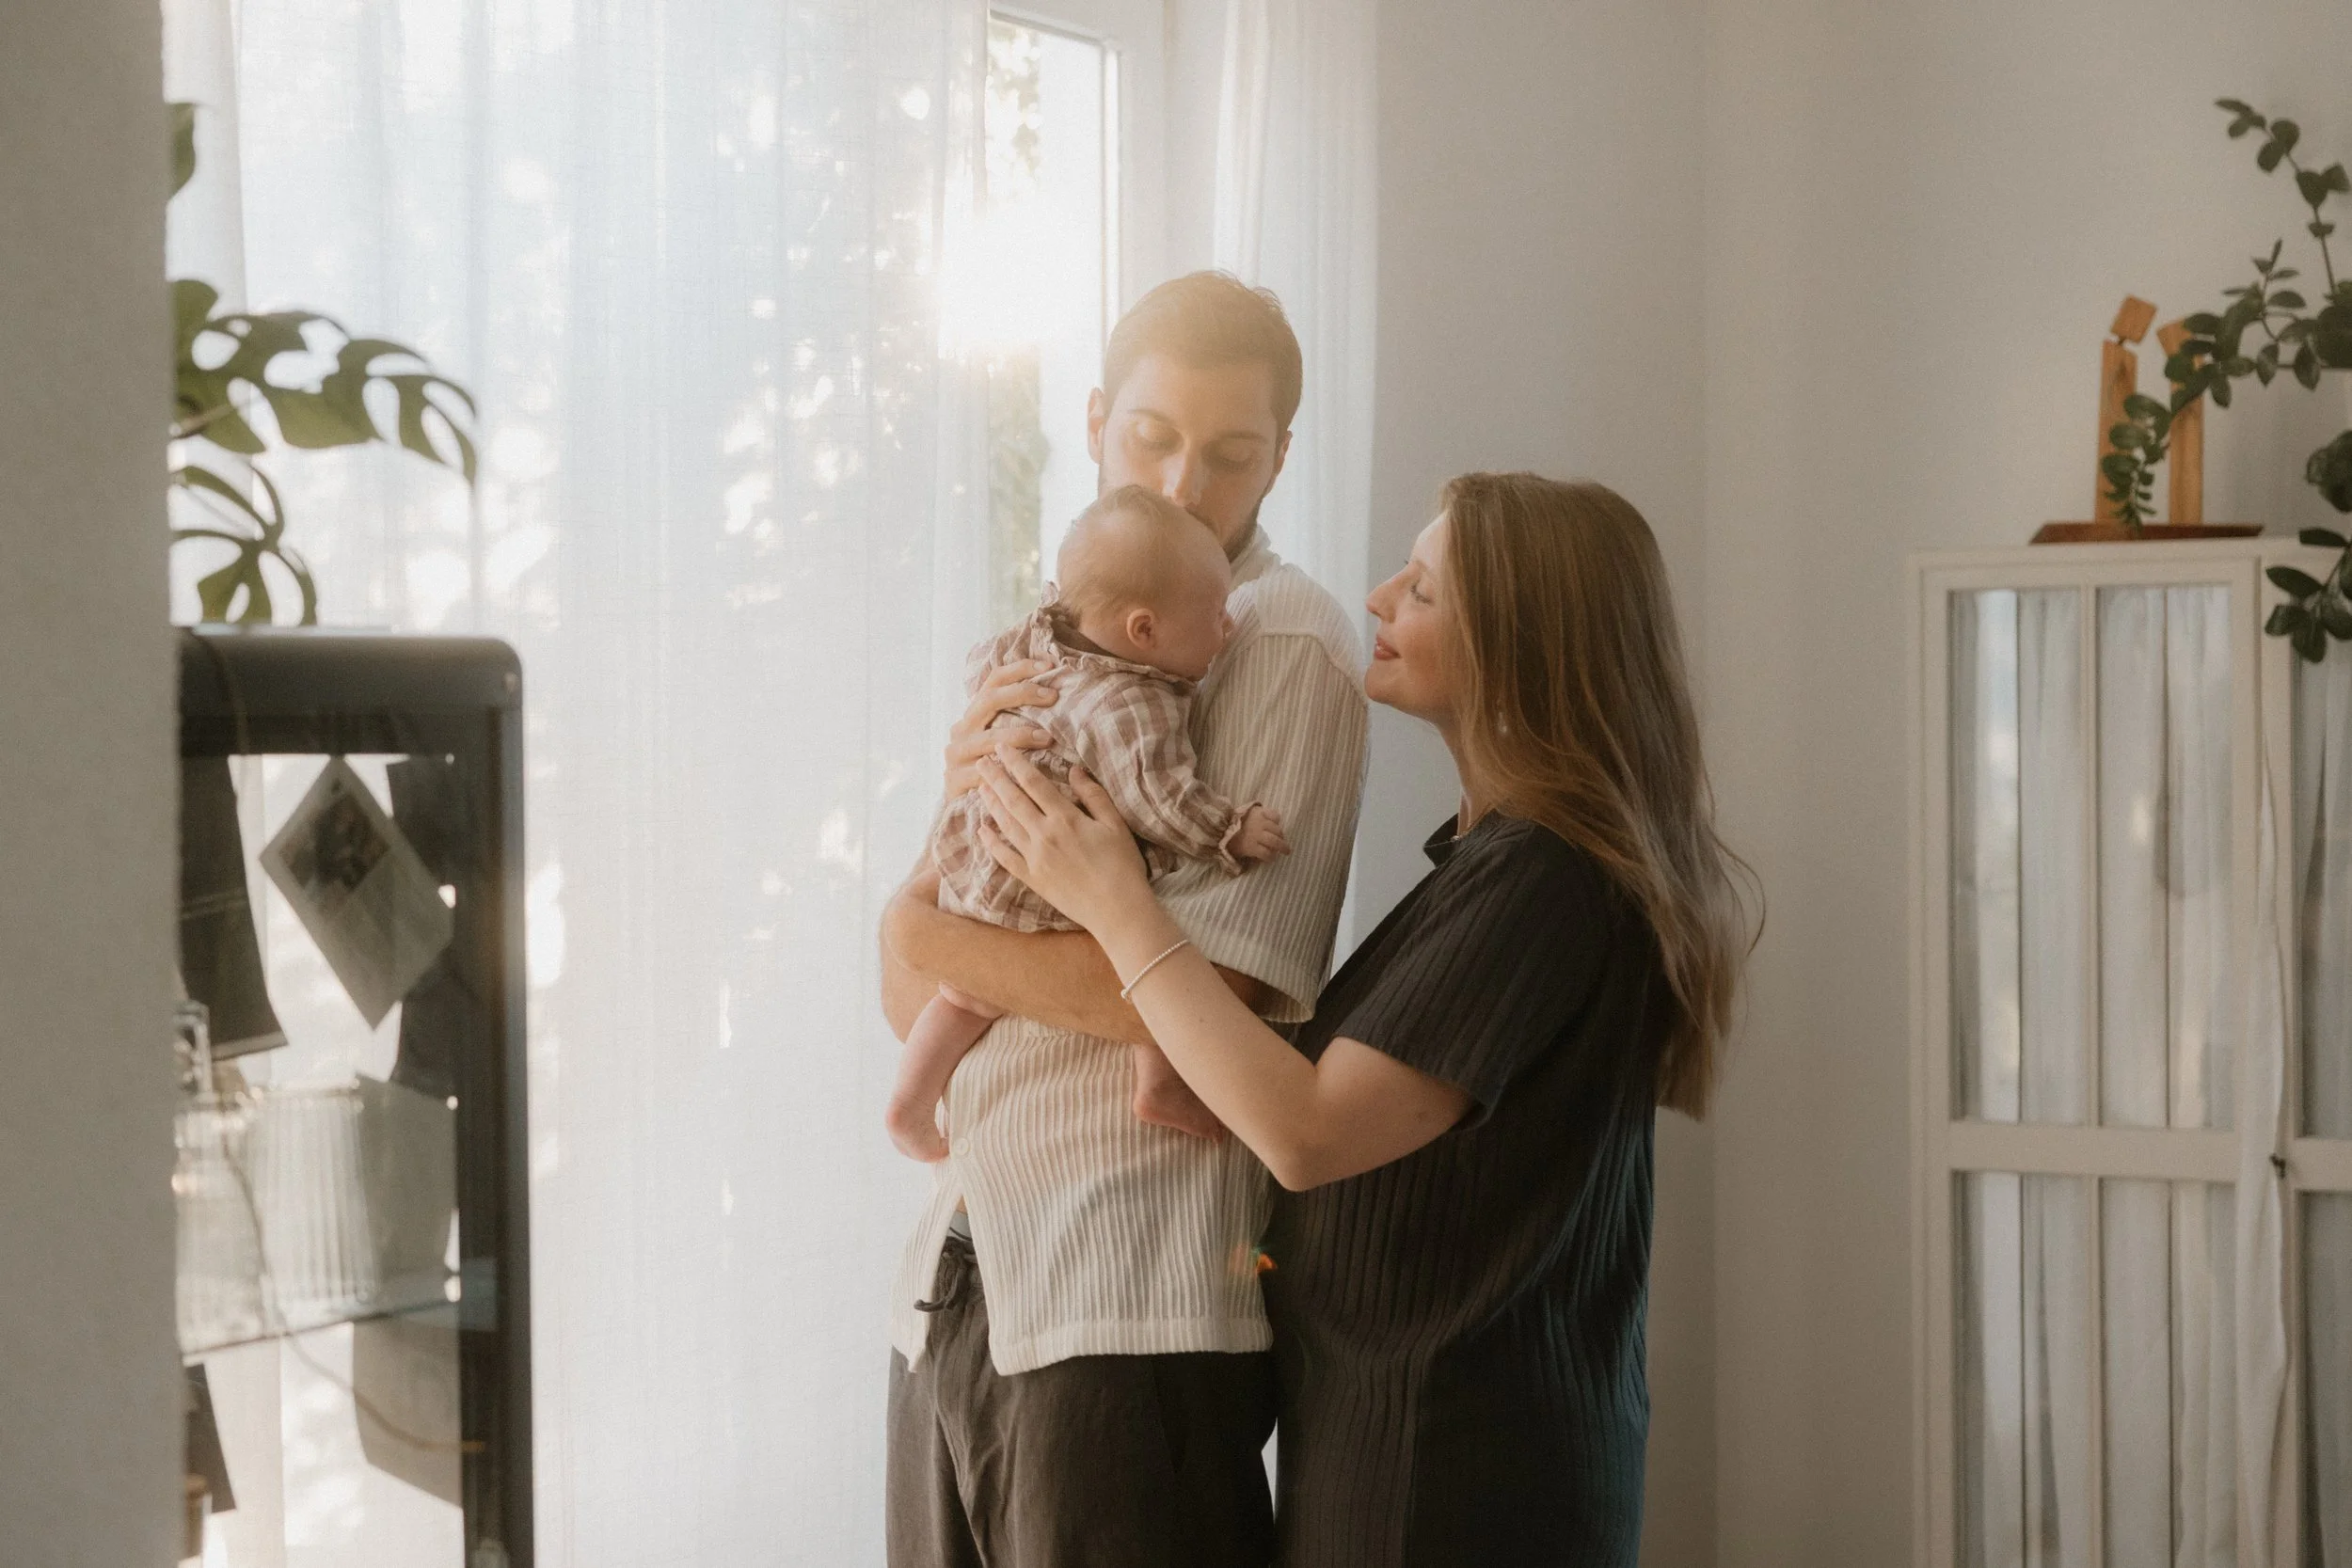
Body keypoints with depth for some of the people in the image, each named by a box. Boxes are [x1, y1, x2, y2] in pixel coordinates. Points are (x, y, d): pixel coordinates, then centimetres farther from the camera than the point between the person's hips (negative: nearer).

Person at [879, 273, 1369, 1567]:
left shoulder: (1287, 645, -5)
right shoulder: (1047, 650, 15)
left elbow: (1206, 993, -17)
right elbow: (912, 1003, 9)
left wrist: (932, 938, -6)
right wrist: (961, 805, -9)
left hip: (1132, 1309, -6)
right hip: (956, 1275, 6)